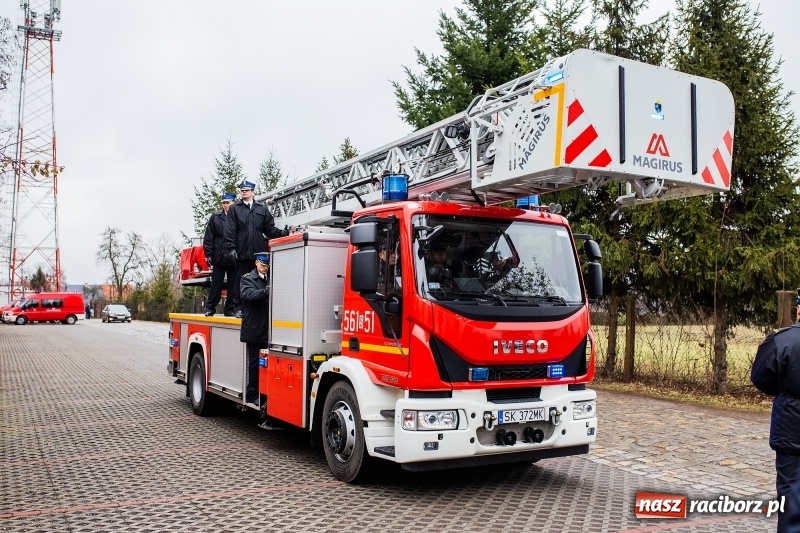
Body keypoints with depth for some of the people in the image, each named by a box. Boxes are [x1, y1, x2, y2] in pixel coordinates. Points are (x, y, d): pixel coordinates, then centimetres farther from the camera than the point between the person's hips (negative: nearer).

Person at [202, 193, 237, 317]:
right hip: (219, 257, 1)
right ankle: (210, 307, 12)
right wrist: (209, 254, -1)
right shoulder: (215, 217, 5)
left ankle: (230, 309, 13)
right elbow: (208, 237, 5)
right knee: (216, 284, 5)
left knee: (233, 285, 5)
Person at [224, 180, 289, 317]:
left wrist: (281, 233, -8)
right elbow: (230, 230, 1)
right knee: (240, 280, 1)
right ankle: (239, 308, 8)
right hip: (242, 252, -2)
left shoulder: (262, 209, 15)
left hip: (259, 251, 2)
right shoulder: (234, 209, 9)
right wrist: (231, 248, -9)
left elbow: (269, 229, 11)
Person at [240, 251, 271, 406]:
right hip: (253, 329, -4)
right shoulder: (247, 278, 0)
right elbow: (249, 294, -19)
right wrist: (265, 291, -36)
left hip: (268, 329, 5)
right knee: (254, 362, 0)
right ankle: (252, 395, 7)